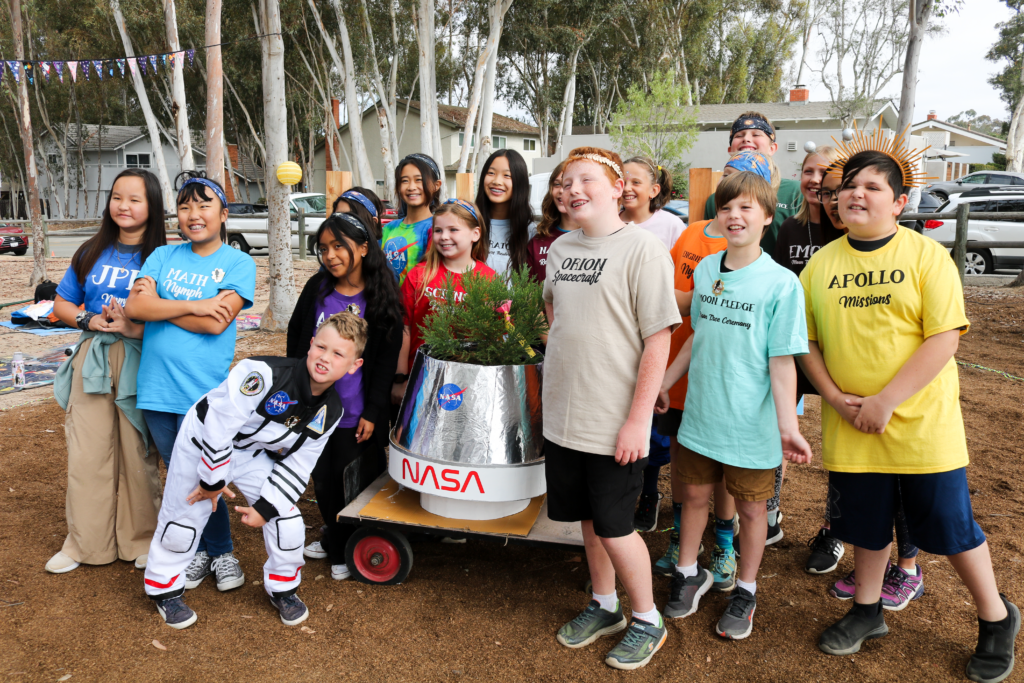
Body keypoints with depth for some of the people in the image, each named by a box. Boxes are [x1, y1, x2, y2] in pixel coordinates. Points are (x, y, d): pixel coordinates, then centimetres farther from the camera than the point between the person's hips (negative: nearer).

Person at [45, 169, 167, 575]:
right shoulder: (91, 253, 10)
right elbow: (62, 304, 16)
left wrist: (138, 328, -21)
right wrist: (89, 320, -3)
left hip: (140, 362, -3)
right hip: (92, 361, 4)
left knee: (138, 452, 2)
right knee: (86, 453, 7)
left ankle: (141, 540, 20)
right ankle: (85, 542, 23)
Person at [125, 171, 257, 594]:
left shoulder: (238, 263, -3)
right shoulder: (163, 257, 9)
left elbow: (216, 323, -15)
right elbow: (134, 307, -4)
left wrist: (160, 306, -8)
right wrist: (191, 305, -13)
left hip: (203, 392, -4)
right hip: (157, 387, 4)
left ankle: (220, 552, 24)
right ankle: (201, 551, 31)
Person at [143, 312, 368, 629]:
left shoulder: (331, 412, -17)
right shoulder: (265, 374, -37)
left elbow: (299, 465, -6)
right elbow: (219, 425, -30)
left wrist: (266, 507, -11)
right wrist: (212, 480, -19)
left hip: (254, 454, 4)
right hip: (204, 441, -4)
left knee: (288, 519, -3)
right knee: (183, 520, 8)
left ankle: (283, 588, 24)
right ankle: (163, 587, 36)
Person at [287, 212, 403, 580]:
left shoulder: (382, 298, -9)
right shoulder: (317, 288, 0)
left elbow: (386, 360, -8)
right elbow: (295, 335, 10)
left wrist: (373, 412, -11)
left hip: (356, 412, -4)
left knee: (357, 481, 7)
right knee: (322, 477, 18)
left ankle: (347, 549, 29)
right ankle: (334, 539, 40)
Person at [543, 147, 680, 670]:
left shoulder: (642, 248, -12)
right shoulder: (561, 248, 7)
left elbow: (659, 339, -15)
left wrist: (638, 419, -17)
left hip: (614, 423, -6)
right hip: (562, 414, 6)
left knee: (613, 525, 4)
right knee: (587, 517, 17)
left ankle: (647, 621, 27)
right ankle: (604, 606, 38)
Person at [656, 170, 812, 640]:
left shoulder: (782, 283, -13)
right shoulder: (704, 270, 2)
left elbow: (782, 360, -14)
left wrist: (787, 425, -19)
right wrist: (665, 382, 16)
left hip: (751, 423, -4)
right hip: (699, 414, 4)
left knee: (750, 507, 13)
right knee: (694, 494, 16)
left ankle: (745, 591, 34)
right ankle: (690, 574, 39)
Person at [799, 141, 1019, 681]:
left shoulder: (927, 256, -6)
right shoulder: (821, 264, 4)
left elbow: (944, 337, -13)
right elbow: (806, 341, 5)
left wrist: (886, 402, -18)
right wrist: (835, 397, -9)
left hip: (922, 422, -3)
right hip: (850, 429, 3)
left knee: (949, 524, 8)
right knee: (867, 523, 16)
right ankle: (867, 611, 38)